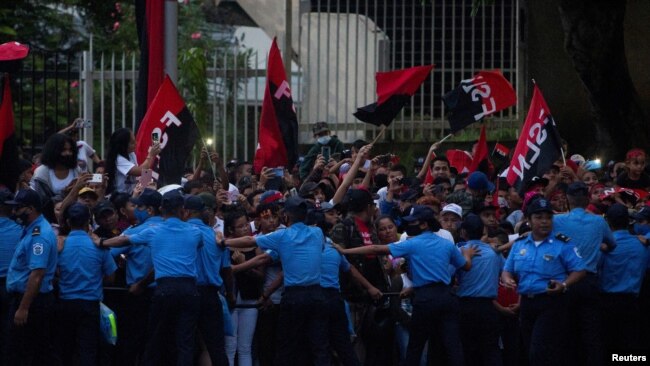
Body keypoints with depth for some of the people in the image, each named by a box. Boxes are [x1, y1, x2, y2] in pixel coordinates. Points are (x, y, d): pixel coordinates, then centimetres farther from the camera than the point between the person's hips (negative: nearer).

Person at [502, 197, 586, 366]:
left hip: (551, 303, -6)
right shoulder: (519, 244, 11)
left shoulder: (562, 244, -4)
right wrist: (507, 280, -6)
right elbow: (507, 270, 17)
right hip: (527, 303, 6)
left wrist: (564, 285, -23)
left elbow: (579, 271, -6)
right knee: (531, 352, 11)